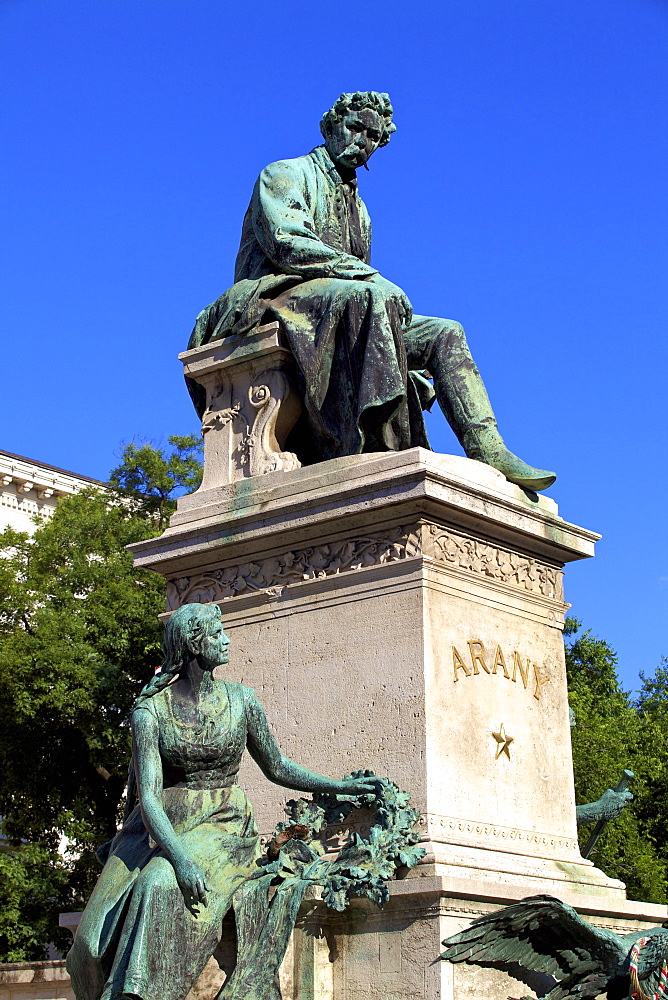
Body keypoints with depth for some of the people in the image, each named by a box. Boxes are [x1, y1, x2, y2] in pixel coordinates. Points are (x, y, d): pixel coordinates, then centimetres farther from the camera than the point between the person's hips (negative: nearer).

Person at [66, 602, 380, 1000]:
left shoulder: (240, 700, 3)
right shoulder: (150, 709, -5)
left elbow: (278, 768, 16)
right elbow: (148, 795, -13)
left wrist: (342, 786, 9)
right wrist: (180, 859, -27)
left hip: (221, 823, 0)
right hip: (159, 825, 1)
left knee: (162, 887, -34)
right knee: (97, 937, -20)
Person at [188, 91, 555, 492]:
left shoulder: (358, 208, 31)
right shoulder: (286, 174, 8)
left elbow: (362, 280, 24)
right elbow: (286, 243, -12)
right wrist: (369, 276, -16)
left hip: (344, 318, 8)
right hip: (276, 297, -8)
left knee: (445, 334, -4)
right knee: (366, 297, -37)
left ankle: (488, 451, -22)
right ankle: (373, 447, -49)